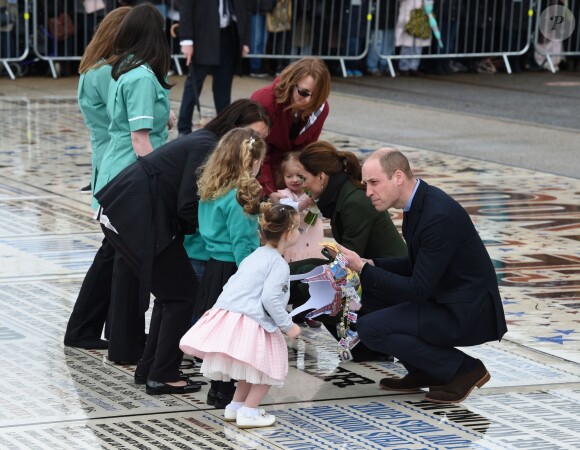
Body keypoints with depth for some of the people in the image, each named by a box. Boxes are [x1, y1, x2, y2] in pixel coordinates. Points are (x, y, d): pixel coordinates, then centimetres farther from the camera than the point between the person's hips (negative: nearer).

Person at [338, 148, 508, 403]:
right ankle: (423, 372, 13)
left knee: (370, 329, -17)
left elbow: (418, 289, -24)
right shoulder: (419, 203, 5)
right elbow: (416, 265, 17)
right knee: (368, 287, 10)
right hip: (443, 299, 10)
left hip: (467, 313, -10)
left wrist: (363, 268, -18)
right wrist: (370, 265, 2)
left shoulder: (439, 215, -25)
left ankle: (464, 369, -5)